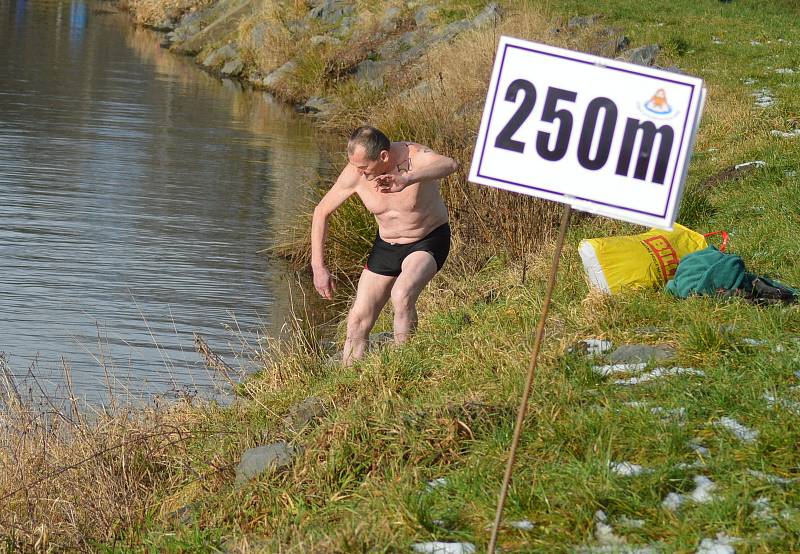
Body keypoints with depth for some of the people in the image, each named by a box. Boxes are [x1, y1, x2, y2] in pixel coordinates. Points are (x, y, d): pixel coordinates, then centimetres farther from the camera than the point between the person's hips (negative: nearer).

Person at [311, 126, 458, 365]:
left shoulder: (414, 157, -29)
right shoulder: (355, 173, -16)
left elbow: (449, 165, -52)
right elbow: (321, 212, -2)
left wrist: (407, 179, -69)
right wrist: (318, 267, -7)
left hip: (428, 242, -5)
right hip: (386, 245, 5)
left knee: (402, 295, -32)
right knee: (358, 321, -2)